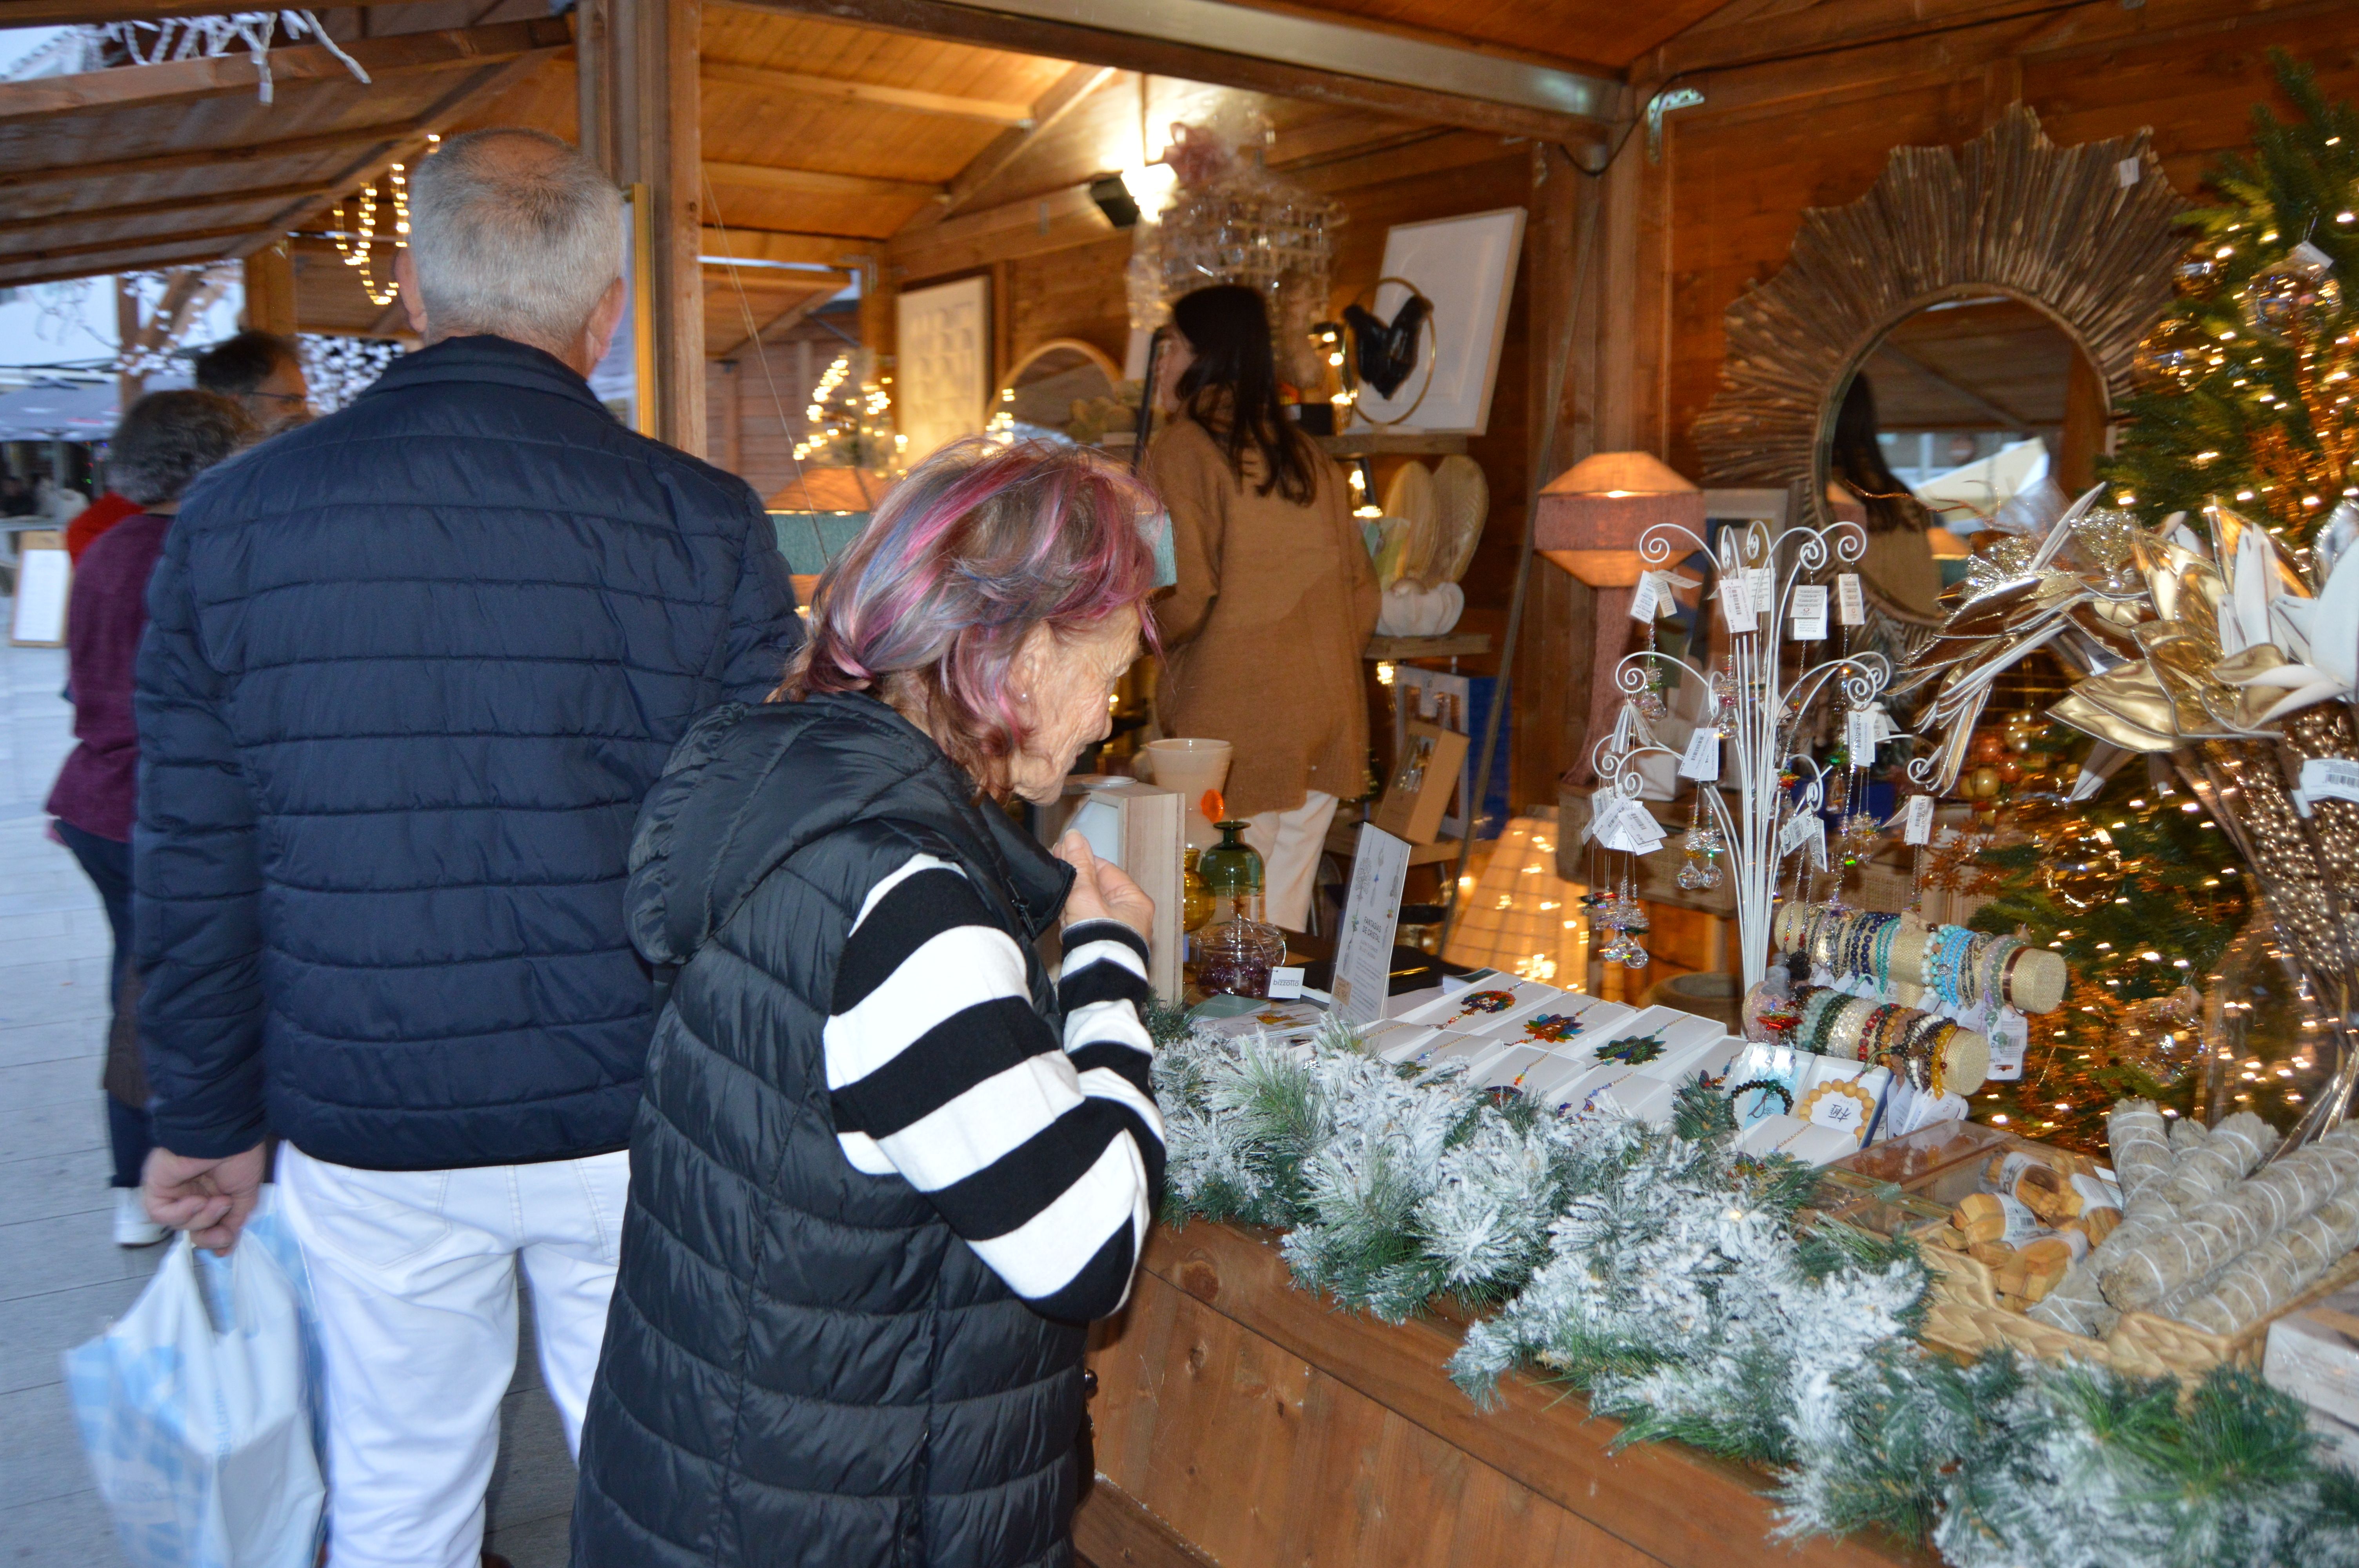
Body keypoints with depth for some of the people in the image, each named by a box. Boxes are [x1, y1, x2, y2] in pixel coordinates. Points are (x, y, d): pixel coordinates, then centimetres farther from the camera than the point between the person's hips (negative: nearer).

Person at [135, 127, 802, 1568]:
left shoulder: (233, 519, -3)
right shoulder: (703, 527, -11)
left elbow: (192, 866, 2)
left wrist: (211, 1118, 13)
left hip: (365, 1136, 2)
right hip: (631, 1125, -2)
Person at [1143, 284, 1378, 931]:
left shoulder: (1183, 450, -8)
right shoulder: (1307, 455, 12)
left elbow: (1184, 595, -16)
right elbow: (1362, 589, 14)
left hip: (1232, 724, -7)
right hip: (1325, 719, 7)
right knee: (1284, 915, 14)